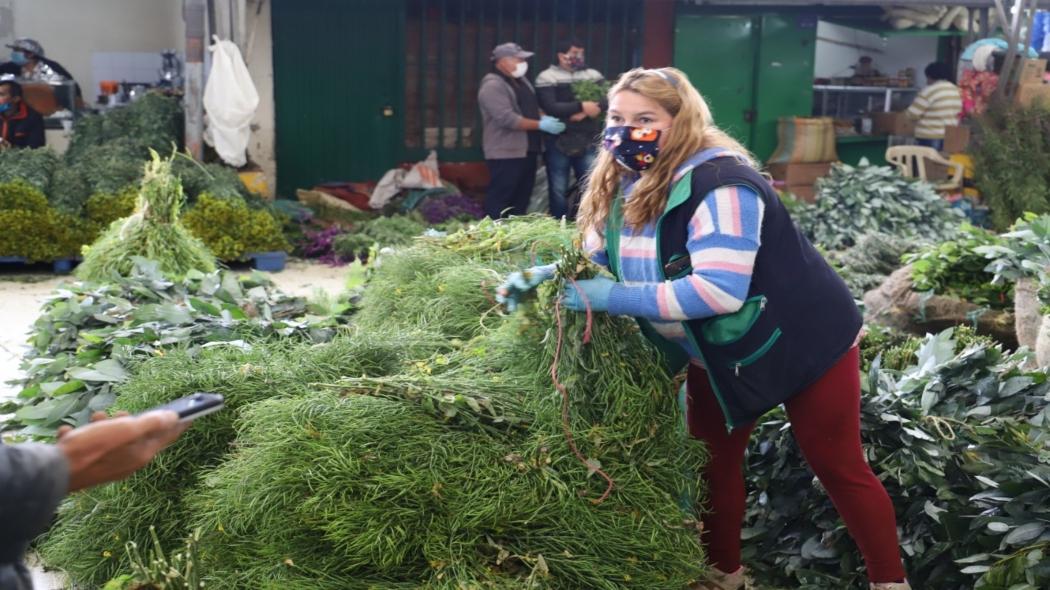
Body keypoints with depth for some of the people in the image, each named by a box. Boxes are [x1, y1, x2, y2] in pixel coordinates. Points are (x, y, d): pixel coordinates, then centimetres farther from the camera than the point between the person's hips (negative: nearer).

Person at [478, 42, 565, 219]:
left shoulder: (521, 81, 15)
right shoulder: (493, 86, -15)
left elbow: (530, 107, 24)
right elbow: (508, 119, -23)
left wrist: (544, 117, 2)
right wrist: (541, 125, -20)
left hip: (527, 150, 9)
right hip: (506, 153, -9)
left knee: (522, 197, 14)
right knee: (500, 198, -6)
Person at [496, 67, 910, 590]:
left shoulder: (718, 183, -30)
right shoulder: (624, 185, -4)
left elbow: (719, 289, -40)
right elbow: (598, 257, 8)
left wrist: (613, 297, -36)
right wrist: (550, 273, -13)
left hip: (802, 343, -8)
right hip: (717, 354, 8)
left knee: (838, 469, 4)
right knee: (712, 462, 15)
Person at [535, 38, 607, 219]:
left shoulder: (594, 75, 11)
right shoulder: (547, 77, -2)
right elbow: (550, 107, -15)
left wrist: (587, 112, -18)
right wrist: (581, 106, -18)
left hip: (589, 142, 3)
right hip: (558, 143, -3)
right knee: (558, 189, 4)